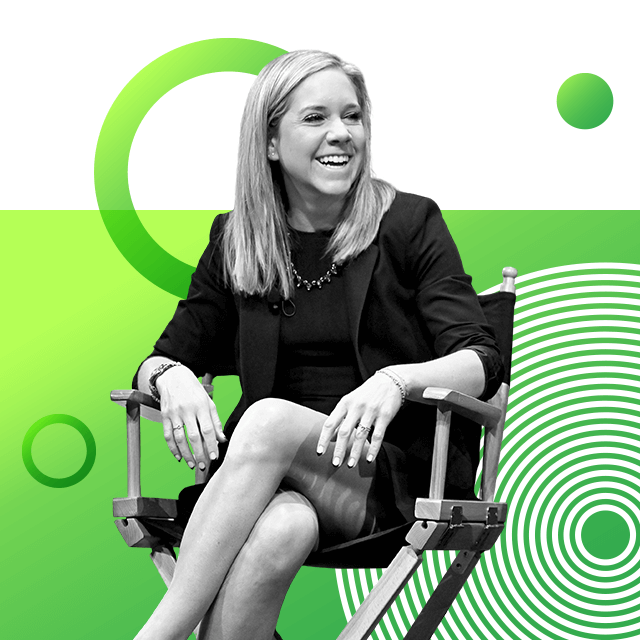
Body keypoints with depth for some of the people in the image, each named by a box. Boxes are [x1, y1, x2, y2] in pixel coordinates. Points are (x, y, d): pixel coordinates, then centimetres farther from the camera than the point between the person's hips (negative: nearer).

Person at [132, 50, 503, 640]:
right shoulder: (235, 240, 14)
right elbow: (164, 357, 16)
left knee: (270, 419, -33)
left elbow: (482, 362, -3)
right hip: (278, 474, 2)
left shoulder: (409, 223, 4)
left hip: (396, 475, -2)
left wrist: (397, 380, -25)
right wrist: (173, 377, -11)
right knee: (281, 527, -36)